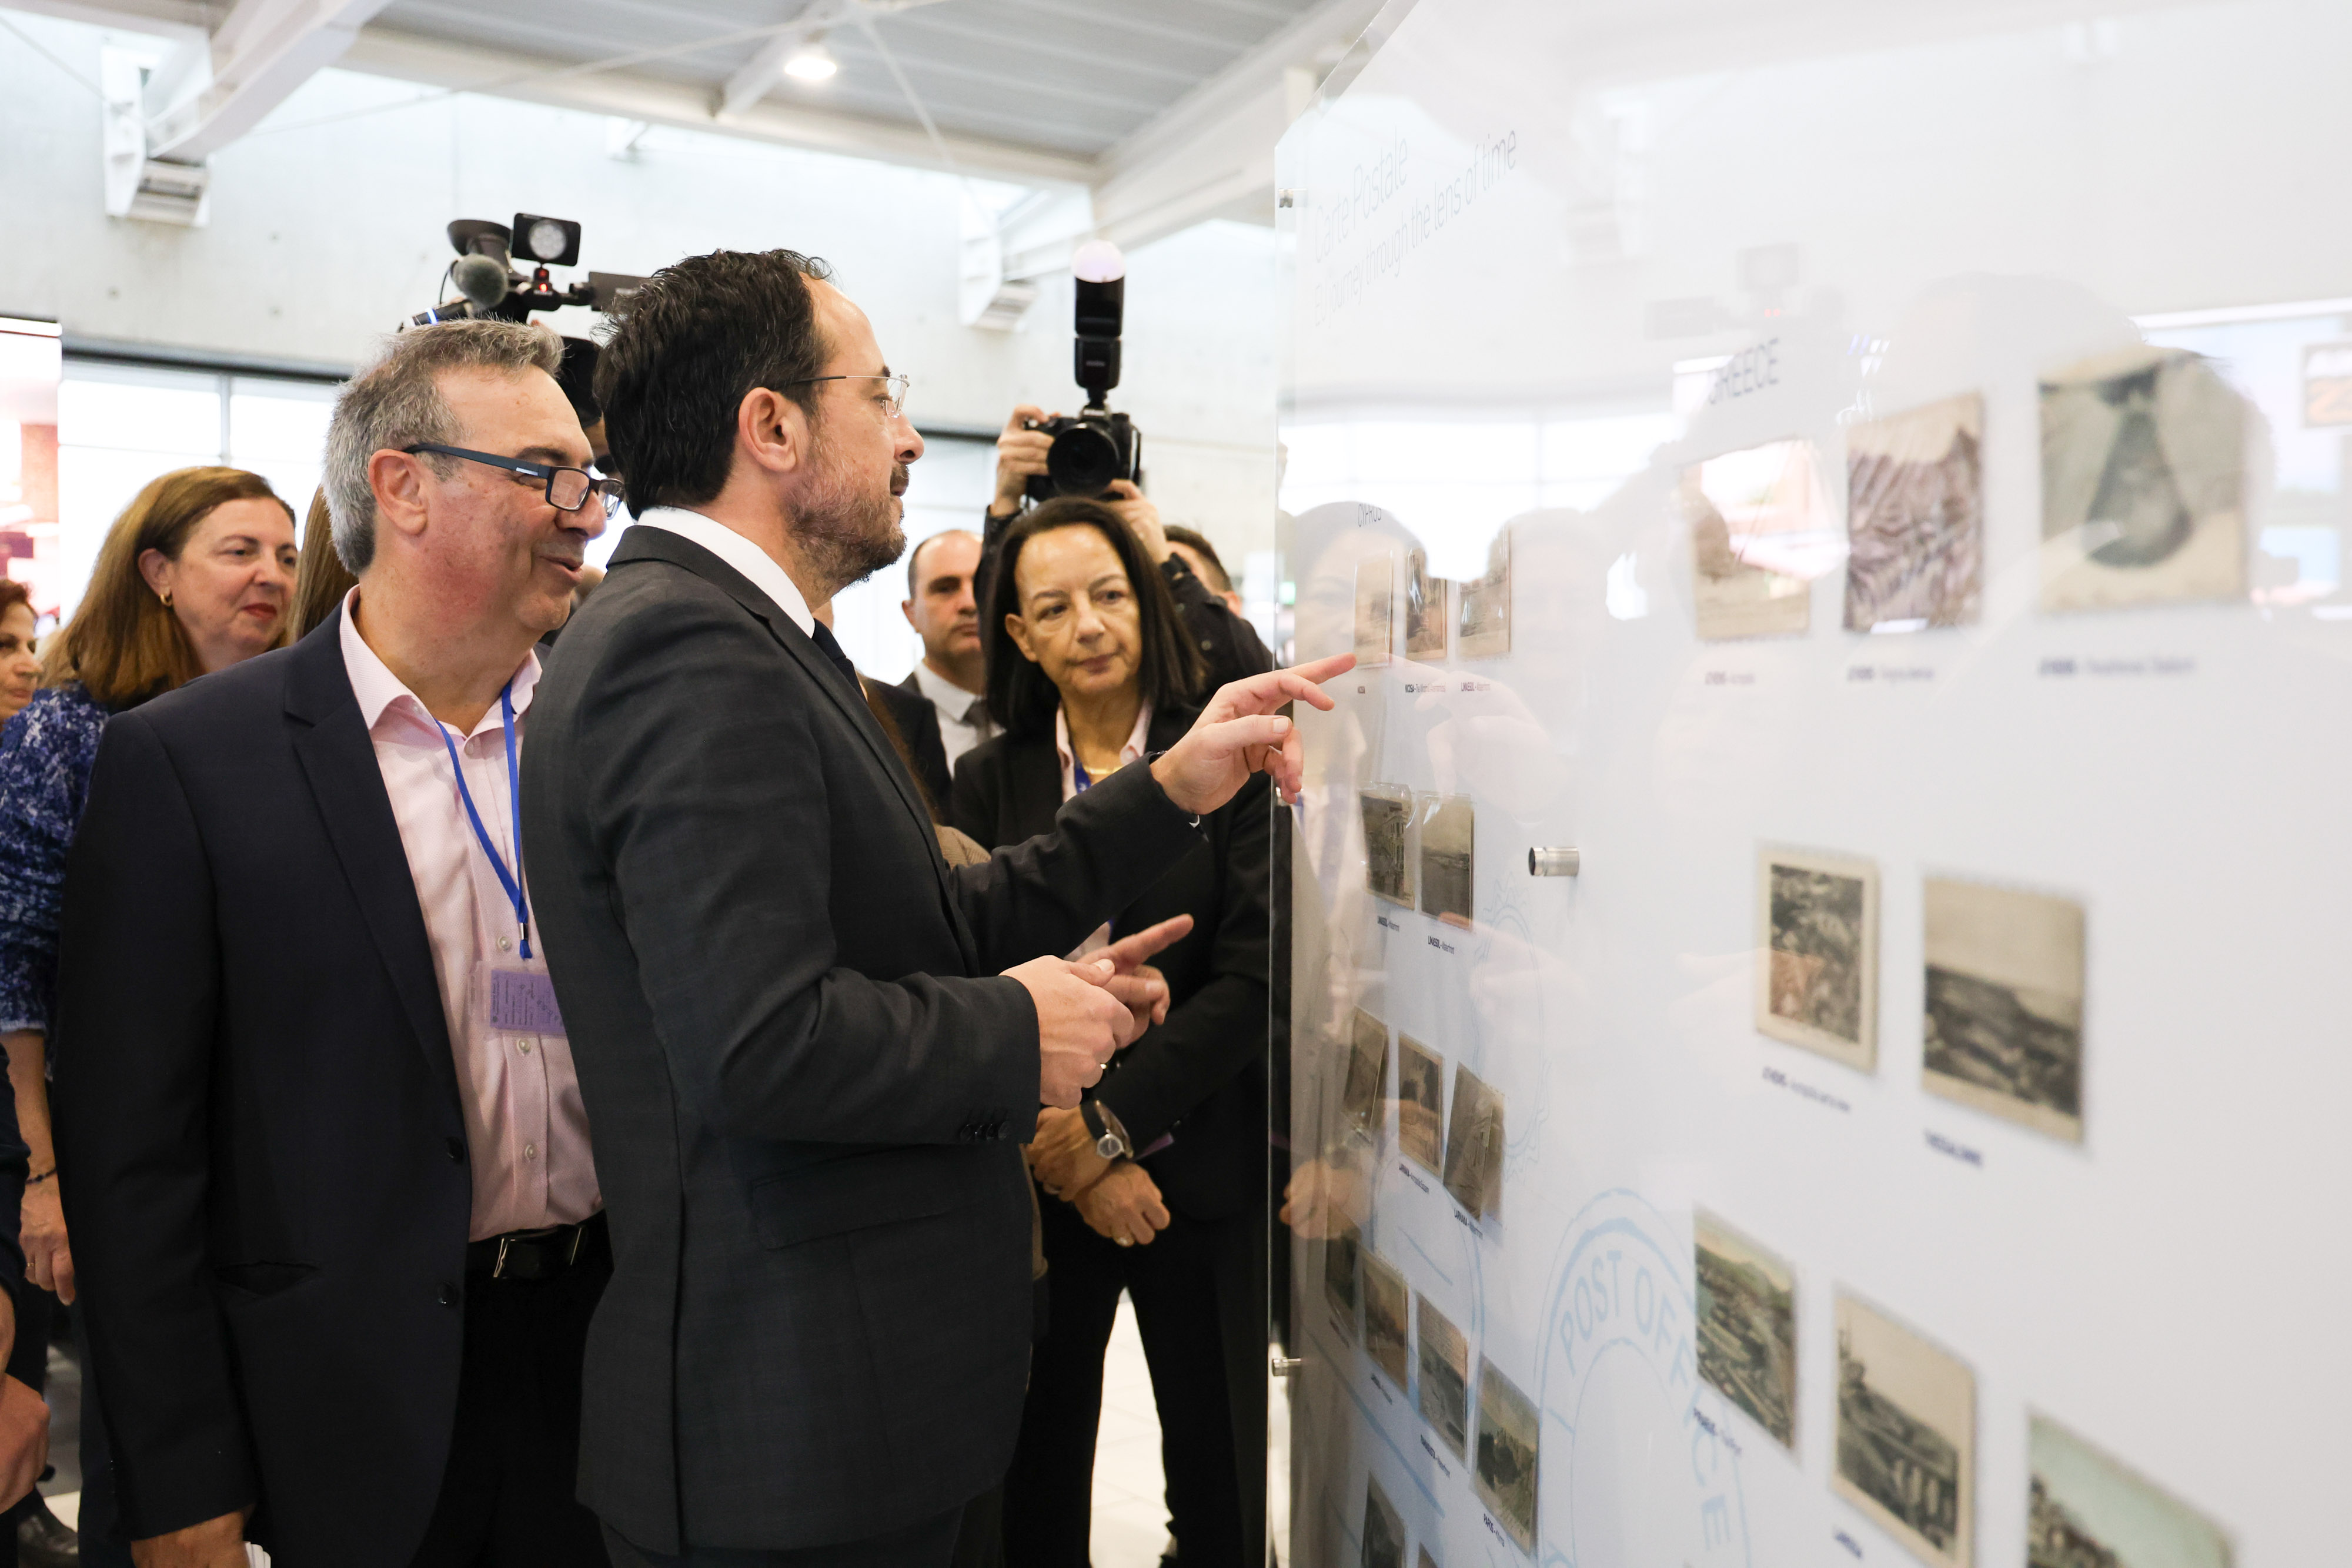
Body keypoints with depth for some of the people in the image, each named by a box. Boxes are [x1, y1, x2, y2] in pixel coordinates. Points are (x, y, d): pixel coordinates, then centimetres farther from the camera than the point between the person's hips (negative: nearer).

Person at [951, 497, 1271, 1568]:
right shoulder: (988, 781, 4)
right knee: (1032, 1481, 13)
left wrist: (1109, 1126, -14)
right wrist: (1070, 1158, -11)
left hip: (1202, 1170, -2)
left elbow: (1251, 976, -9)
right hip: (1035, 1185, 2)